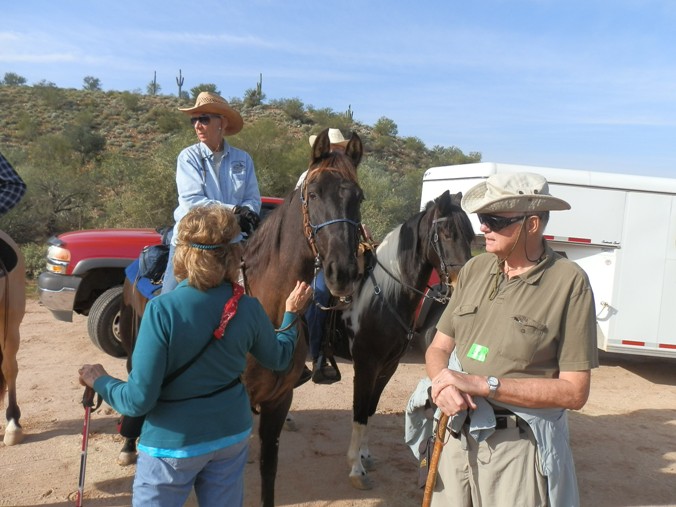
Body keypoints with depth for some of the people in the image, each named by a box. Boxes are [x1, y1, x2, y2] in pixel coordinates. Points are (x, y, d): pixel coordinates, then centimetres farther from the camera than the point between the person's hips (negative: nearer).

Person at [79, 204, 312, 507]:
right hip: (232, 436, 4)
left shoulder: (162, 310, -25)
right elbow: (279, 360, 6)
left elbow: (139, 400, -22)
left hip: (172, 444, -4)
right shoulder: (249, 309, -12)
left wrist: (100, 381, -3)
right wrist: (291, 314, 19)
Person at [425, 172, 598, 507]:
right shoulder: (475, 270, 1)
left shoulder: (569, 282, -13)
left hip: (519, 445, -4)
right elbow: (438, 348, 6)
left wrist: (482, 384, -21)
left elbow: (574, 392, -14)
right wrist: (444, 382, -16)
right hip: (456, 435, 5)